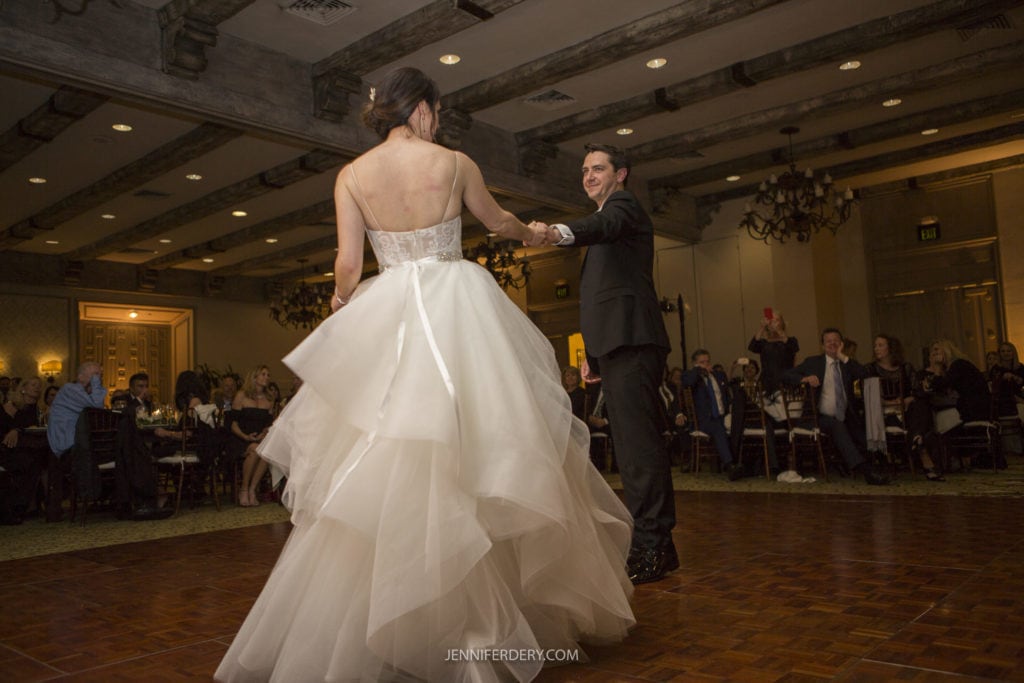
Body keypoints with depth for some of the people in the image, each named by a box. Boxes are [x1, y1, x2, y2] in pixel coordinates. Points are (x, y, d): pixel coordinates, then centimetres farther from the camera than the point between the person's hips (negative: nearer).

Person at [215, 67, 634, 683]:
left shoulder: (352, 175, 4)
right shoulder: (454, 163, 2)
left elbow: (348, 266, -1)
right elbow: (499, 222, 18)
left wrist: (339, 304, 21)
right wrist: (531, 233, 39)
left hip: (389, 318, 2)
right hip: (457, 311, -1)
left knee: (381, 469, 5)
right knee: (477, 455, 5)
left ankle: (349, 633, 10)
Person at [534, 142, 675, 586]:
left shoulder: (623, 205, 1)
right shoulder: (611, 216, 30)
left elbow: (602, 226, -26)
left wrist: (558, 232, -45)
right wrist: (593, 356, 25)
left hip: (630, 345, -10)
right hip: (617, 349, 11)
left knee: (637, 442, -15)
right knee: (636, 444, 11)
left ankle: (649, 548, -13)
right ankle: (657, 546, 19)